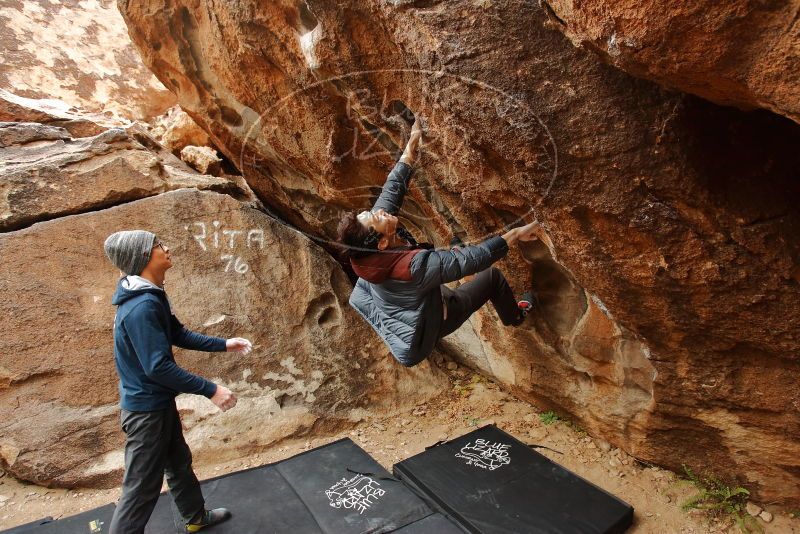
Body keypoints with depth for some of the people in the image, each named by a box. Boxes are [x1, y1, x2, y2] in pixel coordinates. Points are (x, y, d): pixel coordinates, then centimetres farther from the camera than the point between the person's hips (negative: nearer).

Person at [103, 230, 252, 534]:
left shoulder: (151, 296, 4)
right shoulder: (142, 307, -29)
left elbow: (179, 335, 13)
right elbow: (158, 367, -31)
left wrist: (224, 344, 8)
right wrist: (210, 390, -26)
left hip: (159, 402, 10)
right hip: (146, 408, -10)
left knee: (179, 462, 25)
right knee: (142, 486, 4)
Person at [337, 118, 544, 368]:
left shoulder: (364, 254, -26)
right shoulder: (413, 266, -45)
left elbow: (392, 189, -16)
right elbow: (471, 260, -38)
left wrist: (411, 145, -11)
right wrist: (515, 234, -31)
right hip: (426, 328, -6)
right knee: (492, 275, 8)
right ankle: (514, 316, 37)